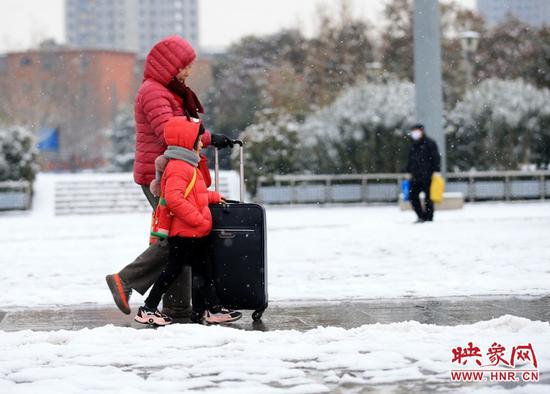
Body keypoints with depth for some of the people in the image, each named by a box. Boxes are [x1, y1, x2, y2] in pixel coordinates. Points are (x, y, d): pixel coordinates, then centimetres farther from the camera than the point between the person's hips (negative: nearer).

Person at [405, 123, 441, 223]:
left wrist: (436, 171, -16)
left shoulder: (430, 143, -4)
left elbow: (436, 158, -9)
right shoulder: (413, 145, 17)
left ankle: (428, 217, 6)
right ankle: (421, 216, 11)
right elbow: (410, 160, 25)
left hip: (427, 176, -7)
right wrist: (408, 172, 20)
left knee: (428, 197, -2)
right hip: (416, 176, 7)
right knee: (412, 195, 1)